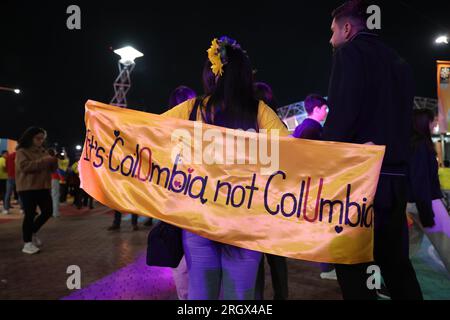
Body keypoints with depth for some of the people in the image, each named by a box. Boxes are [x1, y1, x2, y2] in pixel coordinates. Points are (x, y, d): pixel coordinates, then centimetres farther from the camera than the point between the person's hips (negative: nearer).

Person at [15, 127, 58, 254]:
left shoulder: (43, 151, 15)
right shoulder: (22, 152, -4)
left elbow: (52, 169, 15)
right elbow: (25, 166, -21)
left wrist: (53, 162, -8)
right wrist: (44, 161, -25)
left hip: (43, 187, 7)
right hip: (27, 188, -7)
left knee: (48, 212, 7)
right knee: (30, 214, -4)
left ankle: (32, 232, 28)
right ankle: (27, 243, 7)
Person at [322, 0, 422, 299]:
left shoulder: (350, 52, -5)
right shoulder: (399, 62, 17)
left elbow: (341, 116, -17)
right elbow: (402, 122, 15)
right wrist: (394, 161, 17)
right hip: (395, 179, 8)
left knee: (353, 269, 3)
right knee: (397, 262, 19)